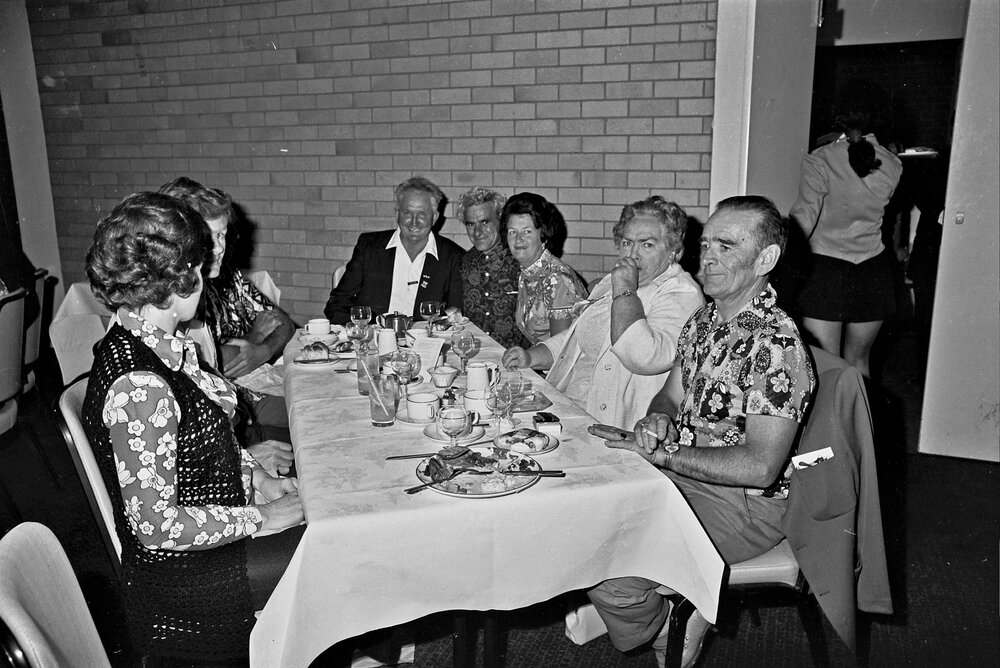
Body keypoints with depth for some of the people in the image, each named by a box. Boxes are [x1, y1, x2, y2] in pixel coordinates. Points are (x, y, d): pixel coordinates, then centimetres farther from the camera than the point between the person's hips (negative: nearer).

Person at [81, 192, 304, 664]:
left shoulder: (164, 341, -1)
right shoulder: (139, 386, -31)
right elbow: (155, 524, -27)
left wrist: (257, 477, 2)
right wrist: (258, 517, -18)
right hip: (180, 574, -8)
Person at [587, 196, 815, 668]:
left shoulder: (776, 345, -23)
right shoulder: (704, 320, 5)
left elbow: (759, 467, -27)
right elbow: (671, 395, 16)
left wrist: (662, 454, -22)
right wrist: (658, 421, -8)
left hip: (742, 504, -8)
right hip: (681, 475, 9)